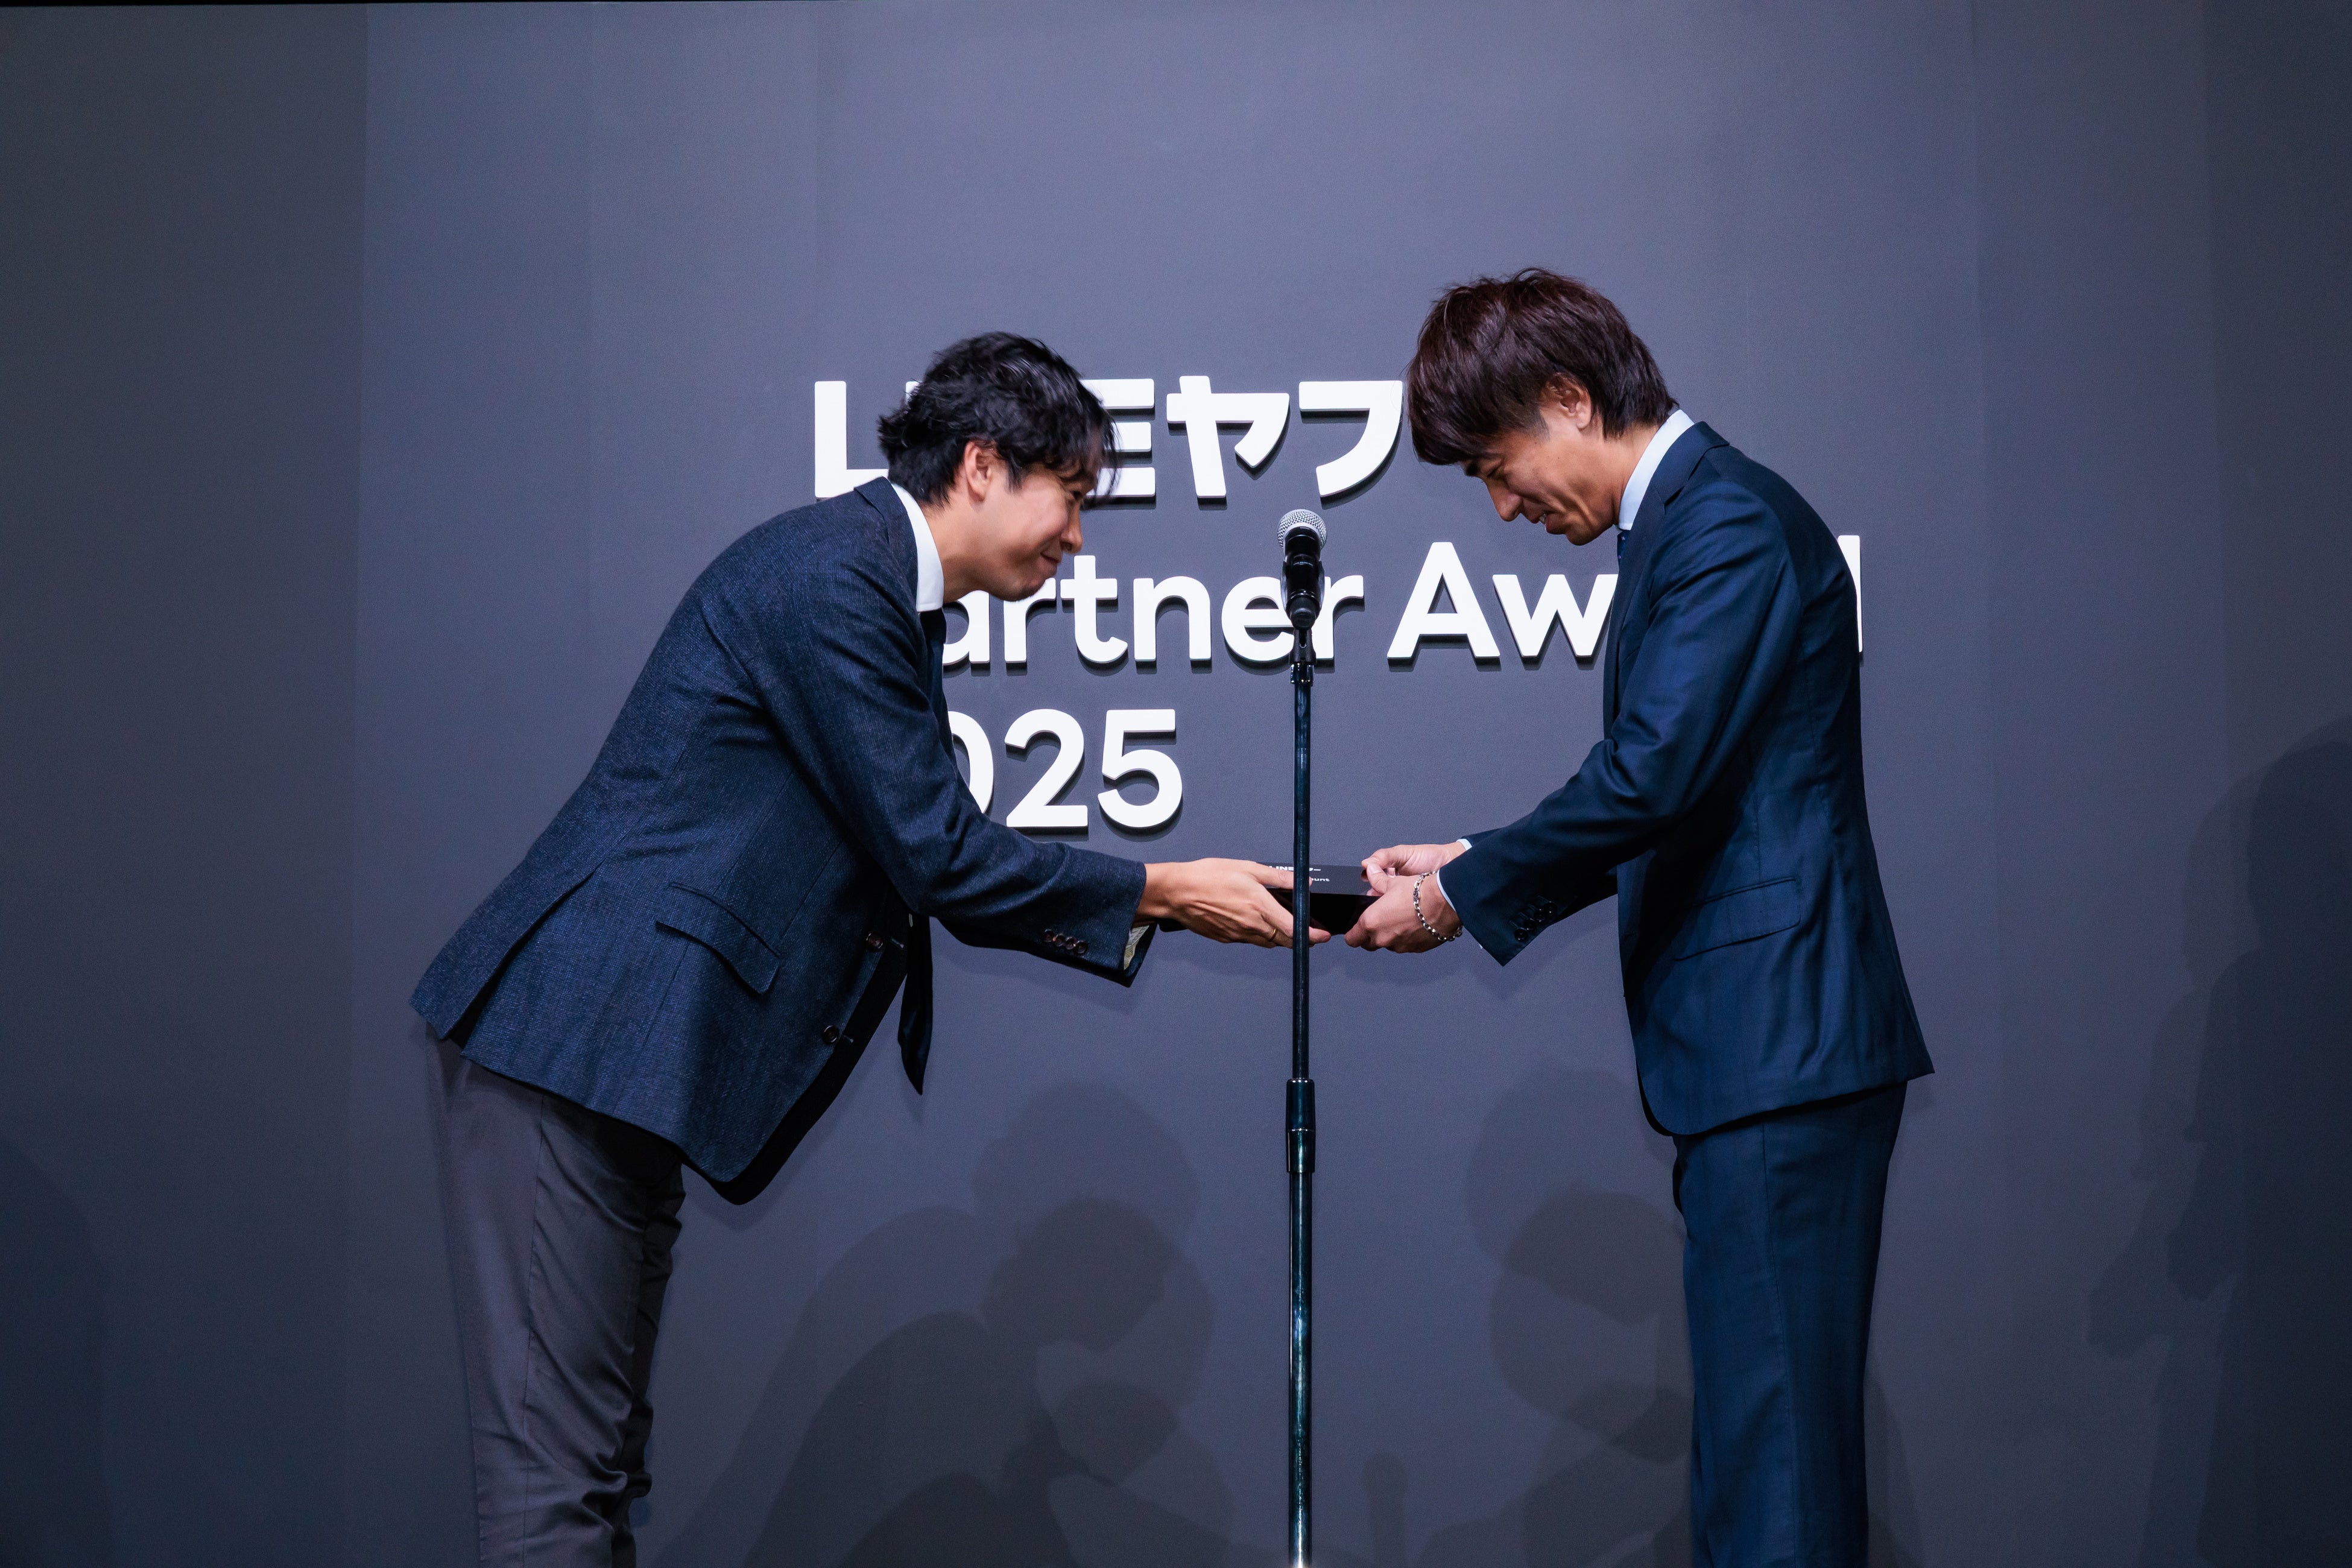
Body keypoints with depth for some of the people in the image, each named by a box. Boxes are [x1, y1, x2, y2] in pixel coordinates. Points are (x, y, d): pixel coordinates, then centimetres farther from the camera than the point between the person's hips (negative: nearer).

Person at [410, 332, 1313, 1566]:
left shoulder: (884, 593, 17)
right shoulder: (828, 575, -15)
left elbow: (941, 867, 18)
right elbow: (936, 855, -16)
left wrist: (1148, 908, 11)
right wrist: (1160, 892, -5)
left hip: (613, 1048, 10)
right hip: (573, 1038, -10)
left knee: (598, 1449, 13)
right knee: (556, 1459, -7)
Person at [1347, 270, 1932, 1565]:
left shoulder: (1729, 523, -13)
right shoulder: (1681, 521, 18)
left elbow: (1652, 772, -21)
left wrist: (1461, 896, -9)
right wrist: (1479, 866, 12)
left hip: (1780, 1040, -11)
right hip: (1751, 1041, 11)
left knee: (1772, 1439, -8)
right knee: (1753, 1427, 15)